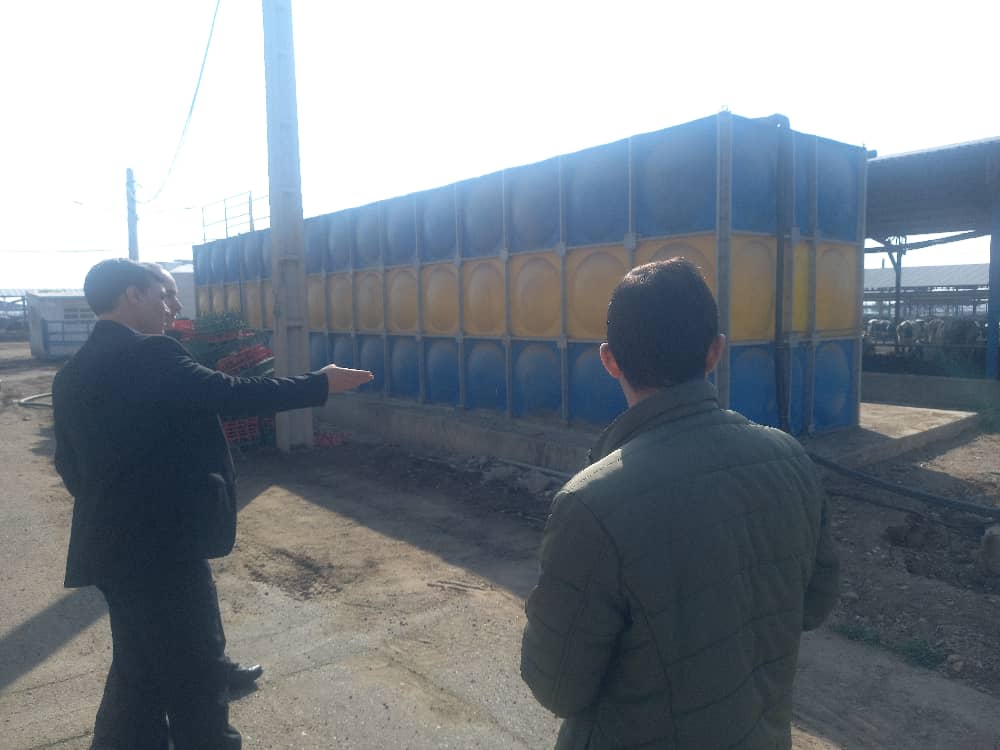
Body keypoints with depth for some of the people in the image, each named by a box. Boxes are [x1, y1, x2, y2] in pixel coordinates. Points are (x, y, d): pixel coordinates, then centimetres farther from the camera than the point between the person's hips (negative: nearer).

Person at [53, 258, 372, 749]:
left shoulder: (71, 373, 9)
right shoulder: (149, 356, -18)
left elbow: (69, 463, 14)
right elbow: (231, 395, -20)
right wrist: (322, 383, -12)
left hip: (112, 543, 9)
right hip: (161, 542, -9)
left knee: (140, 666, 23)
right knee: (196, 670, 7)